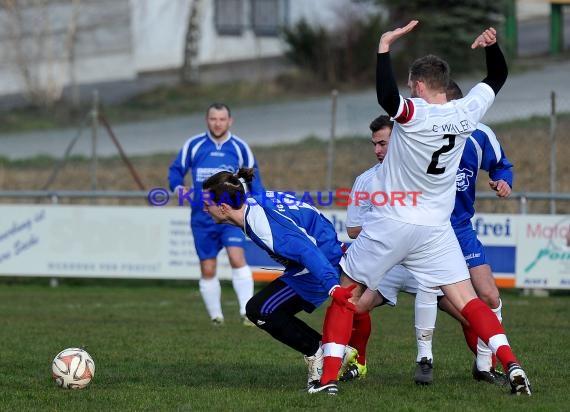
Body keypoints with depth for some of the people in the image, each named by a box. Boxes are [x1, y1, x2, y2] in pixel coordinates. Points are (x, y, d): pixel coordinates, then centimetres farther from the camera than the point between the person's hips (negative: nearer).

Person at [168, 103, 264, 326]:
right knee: (207, 270, 4)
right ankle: (216, 316, 19)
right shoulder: (193, 145, 1)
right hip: (202, 218, 1)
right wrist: (178, 186, -12)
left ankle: (247, 311, -19)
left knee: (237, 258, -21)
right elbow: (176, 170, 10)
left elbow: (253, 179, 11)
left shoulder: (240, 147, 2)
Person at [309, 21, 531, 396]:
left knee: (346, 294, 10)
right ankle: (512, 365, -13)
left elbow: (387, 97, -41)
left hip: (391, 224, -4)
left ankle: (328, 377, 4)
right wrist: (492, 44, 1)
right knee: (468, 301, 4)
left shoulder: (414, 114, -19)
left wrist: (385, 44, -34)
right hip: (436, 228, 4)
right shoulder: (466, 114, -2)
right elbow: (498, 78, 15)